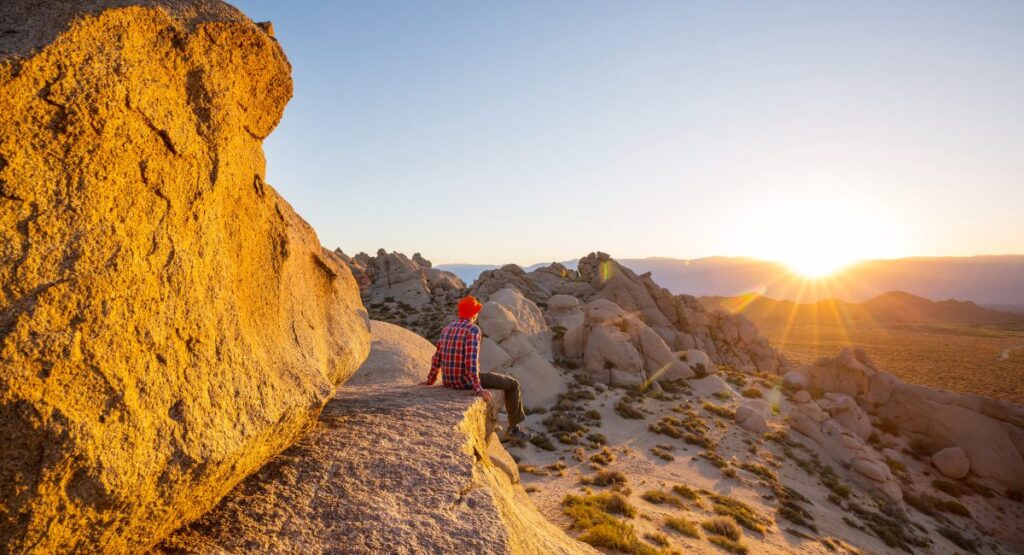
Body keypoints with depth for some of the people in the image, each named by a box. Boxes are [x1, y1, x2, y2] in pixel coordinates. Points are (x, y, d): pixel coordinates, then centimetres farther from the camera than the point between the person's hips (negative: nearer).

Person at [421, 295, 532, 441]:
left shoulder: (447, 328, 7)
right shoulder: (473, 330, -18)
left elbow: (437, 358, 12)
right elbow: (472, 360, -27)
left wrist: (430, 381, 23)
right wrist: (478, 389, -25)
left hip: (448, 381, 8)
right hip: (466, 379, -8)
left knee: (482, 383, 39)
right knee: (512, 384, 8)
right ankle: (514, 427, 21)